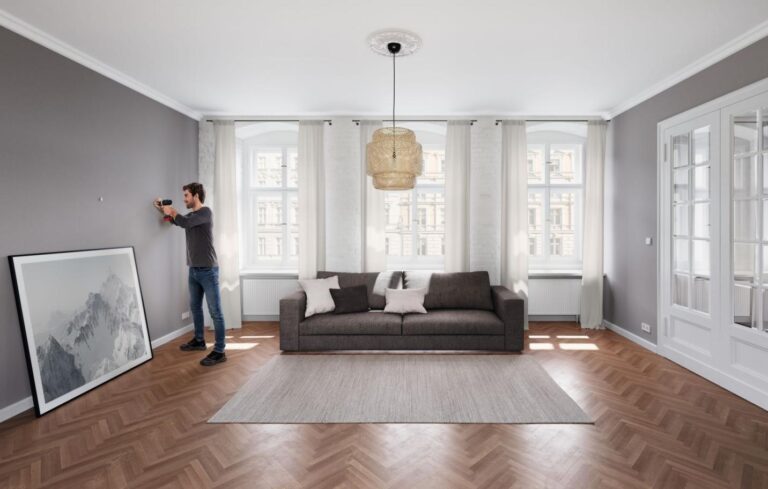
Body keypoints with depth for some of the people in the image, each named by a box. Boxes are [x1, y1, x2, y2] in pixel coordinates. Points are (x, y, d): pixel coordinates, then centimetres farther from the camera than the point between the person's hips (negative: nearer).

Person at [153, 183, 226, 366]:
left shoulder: (206, 212, -11)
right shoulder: (190, 215, 14)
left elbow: (184, 222, -23)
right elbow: (178, 221, 32)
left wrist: (172, 212, -5)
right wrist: (164, 210, 19)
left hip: (208, 270, -9)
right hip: (193, 270, 9)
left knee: (215, 312, -6)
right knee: (195, 307, 20)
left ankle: (219, 352, -3)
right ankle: (199, 341, 37)